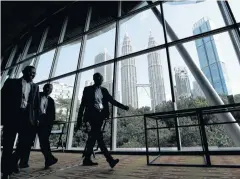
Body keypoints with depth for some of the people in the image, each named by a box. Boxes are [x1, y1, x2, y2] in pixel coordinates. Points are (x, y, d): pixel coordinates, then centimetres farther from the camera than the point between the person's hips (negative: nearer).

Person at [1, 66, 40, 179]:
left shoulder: (35, 87, 14)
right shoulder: (11, 82, 8)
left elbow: (37, 104, 11)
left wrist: (36, 118, 2)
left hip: (27, 117, 3)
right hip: (11, 116, -2)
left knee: (26, 142, 0)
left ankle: (12, 162, 26)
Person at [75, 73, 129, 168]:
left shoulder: (104, 90, 14)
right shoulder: (88, 89, 2)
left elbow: (112, 100, 7)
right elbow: (82, 105, 1)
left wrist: (123, 106, -7)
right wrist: (79, 121, -2)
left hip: (100, 115, 5)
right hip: (92, 115, -4)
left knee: (93, 137, 10)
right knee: (99, 137, -12)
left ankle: (87, 159, 23)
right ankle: (109, 159, -12)